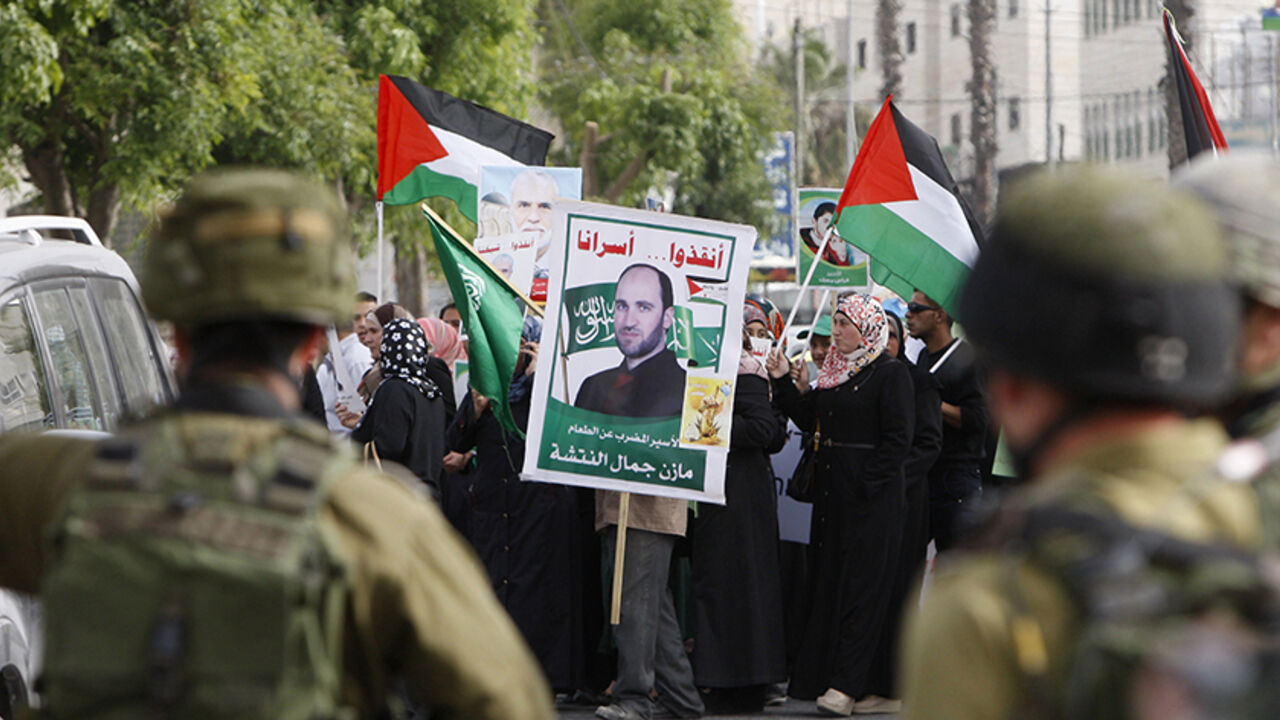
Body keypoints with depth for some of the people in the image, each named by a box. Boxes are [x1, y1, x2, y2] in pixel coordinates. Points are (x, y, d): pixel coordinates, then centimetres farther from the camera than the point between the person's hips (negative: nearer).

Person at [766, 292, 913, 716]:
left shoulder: (890, 374, -8)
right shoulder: (834, 372, 15)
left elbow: (897, 440, -12)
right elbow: (808, 419, 13)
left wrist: (867, 483, -17)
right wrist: (782, 381, 5)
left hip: (871, 494, -8)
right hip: (831, 490, 8)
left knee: (862, 587, -7)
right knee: (829, 581, 8)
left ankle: (847, 685, -10)